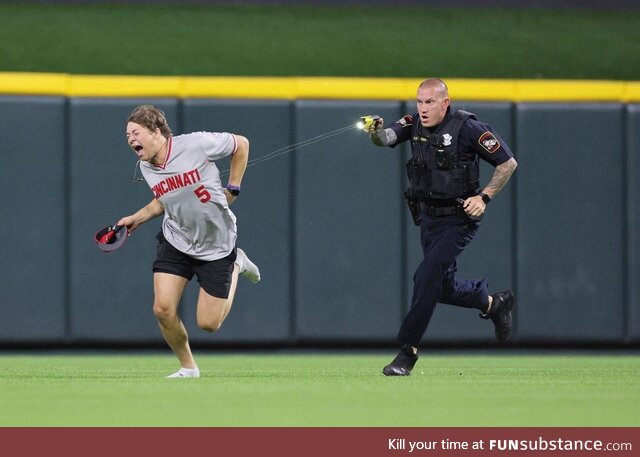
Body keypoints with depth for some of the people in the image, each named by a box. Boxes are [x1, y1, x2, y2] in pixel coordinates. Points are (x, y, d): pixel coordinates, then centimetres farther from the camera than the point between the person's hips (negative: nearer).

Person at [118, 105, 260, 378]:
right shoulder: (146, 168, -5)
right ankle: (188, 368, 11)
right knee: (163, 309, -14)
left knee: (208, 324, 0)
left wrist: (233, 189, -7)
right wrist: (137, 218, 1)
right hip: (175, 241, 4)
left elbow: (241, 144, -6)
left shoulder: (197, 144, -22)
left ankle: (236, 265, 27)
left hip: (216, 246, -4)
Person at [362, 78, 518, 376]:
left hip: (460, 218, -7)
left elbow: (508, 163, -10)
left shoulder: (468, 128, -16)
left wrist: (484, 197, -17)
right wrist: (377, 133, -40)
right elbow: (388, 138, -17)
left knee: (427, 276, -18)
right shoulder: (414, 124, -1)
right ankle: (494, 303, 38)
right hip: (428, 217, 7)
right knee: (443, 288, 12)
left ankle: (407, 351, -12)